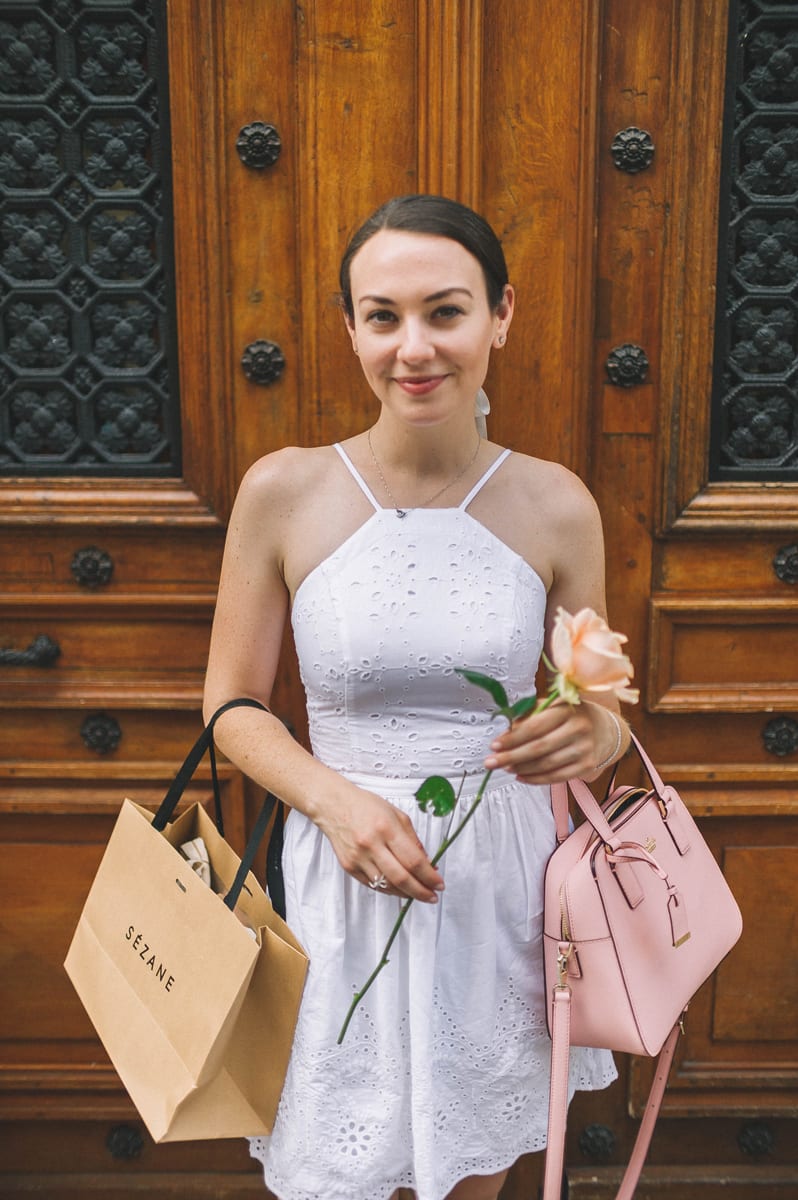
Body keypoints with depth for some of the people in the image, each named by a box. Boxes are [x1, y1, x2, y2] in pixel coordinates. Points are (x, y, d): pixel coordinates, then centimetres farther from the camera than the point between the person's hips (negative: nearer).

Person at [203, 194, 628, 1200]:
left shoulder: (555, 504, -5)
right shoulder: (283, 492, -9)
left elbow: (601, 706, 5)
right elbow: (233, 704, -1)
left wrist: (599, 734, -18)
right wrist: (333, 795, -18)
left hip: (505, 872, 2)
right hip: (345, 872, -1)